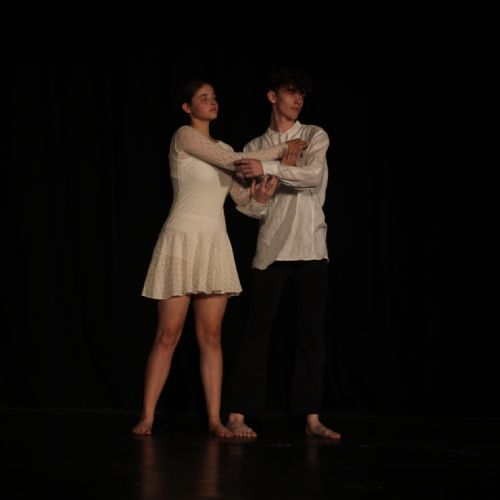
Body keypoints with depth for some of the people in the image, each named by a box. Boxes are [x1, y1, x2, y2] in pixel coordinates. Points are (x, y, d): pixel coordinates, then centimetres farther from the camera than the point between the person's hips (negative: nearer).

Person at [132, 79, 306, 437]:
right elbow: (238, 163, -11)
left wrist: (261, 197, -11)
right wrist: (283, 149, -2)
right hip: (182, 241, -6)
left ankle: (215, 418, 5)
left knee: (211, 337, 4)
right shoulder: (184, 136, -5)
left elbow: (245, 200, 12)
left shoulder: (224, 150, 17)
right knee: (168, 335, -5)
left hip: (216, 245, 6)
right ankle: (147, 416, 2)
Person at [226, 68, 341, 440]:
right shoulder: (255, 148, 10)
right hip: (271, 250, 0)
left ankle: (312, 418, 7)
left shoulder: (315, 137, 6)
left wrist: (270, 169, -20)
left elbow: (313, 176, -13)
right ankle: (238, 414, 0)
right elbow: (246, 203, 7)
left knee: (312, 333, 2)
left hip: (311, 248, 0)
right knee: (257, 332, -3)